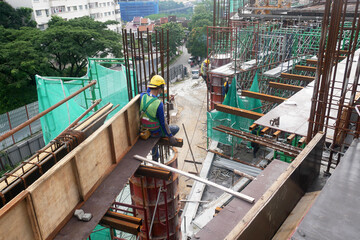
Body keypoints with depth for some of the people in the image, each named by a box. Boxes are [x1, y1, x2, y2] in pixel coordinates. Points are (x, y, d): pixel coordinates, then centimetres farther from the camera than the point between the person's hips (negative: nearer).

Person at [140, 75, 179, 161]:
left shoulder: (142, 96, -17)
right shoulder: (159, 104, -32)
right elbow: (163, 123, -23)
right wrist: (170, 136, -11)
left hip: (145, 129, 6)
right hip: (156, 132, -6)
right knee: (176, 128, 18)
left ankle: (155, 158, 55)